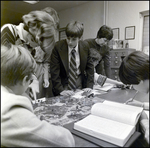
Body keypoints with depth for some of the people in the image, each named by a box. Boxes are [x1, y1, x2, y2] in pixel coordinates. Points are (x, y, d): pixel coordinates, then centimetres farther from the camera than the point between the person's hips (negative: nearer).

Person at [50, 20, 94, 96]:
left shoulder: (85, 46, -6)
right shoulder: (58, 47, -14)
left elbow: (89, 67, 1)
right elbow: (54, 71, -15)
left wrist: (89, 86, -8)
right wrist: (60, 90, -22)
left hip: (80, 82, 3)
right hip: (64, 83, -2)